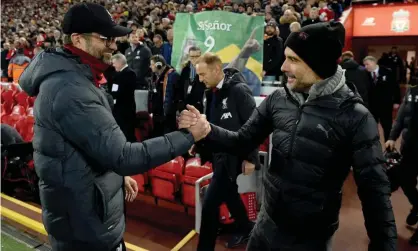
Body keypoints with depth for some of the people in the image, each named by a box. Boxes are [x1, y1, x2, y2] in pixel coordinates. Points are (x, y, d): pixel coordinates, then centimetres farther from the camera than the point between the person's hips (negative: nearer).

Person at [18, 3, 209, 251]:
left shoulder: (69, 78, 6)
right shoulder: (71, 90, -28)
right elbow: (123, 156, -31)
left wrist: (116, 174, 14)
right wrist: (188, 135, -25)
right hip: (86, 224, -10)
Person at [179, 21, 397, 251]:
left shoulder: (355, 117, -17)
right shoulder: (277, 99, -6)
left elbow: (374, 189, -13)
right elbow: (243, 142, 1)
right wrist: (206, 131, -16)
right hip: (267, 224, 4)